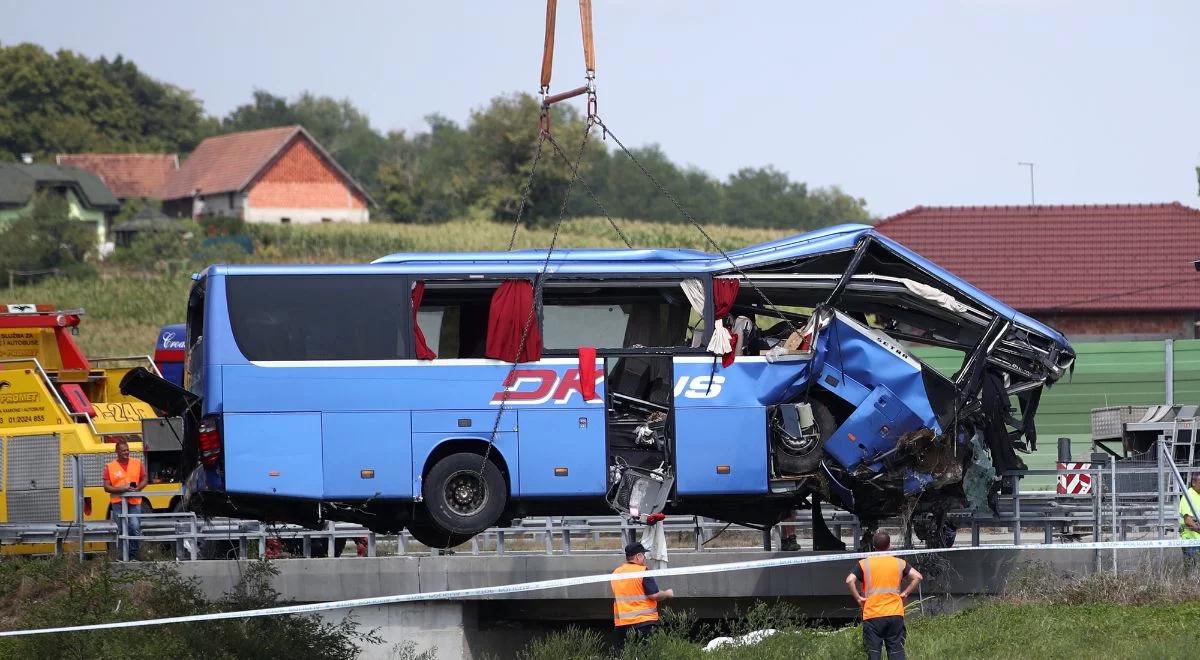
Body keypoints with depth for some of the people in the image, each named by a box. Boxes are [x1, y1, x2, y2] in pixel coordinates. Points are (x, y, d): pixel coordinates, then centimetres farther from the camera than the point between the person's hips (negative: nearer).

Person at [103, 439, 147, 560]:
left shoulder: (137, 464, 10)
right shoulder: (110, 467, 3)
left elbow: (144, 480, 13)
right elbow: (106, 487, -1)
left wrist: (137, 489, -8)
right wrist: (121, 489, -16)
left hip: (134, 501, 1)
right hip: (118, 503, -1)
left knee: (135, 528, -9)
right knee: (122, 530, -2)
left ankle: (133, 554, 1)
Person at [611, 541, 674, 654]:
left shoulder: (616, 573, 10)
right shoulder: (642, 571, -10)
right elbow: (654, 595, -13)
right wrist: (667, 594, 6)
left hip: (621, 624, 5)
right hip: (644, 622, -5)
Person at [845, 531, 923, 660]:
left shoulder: (864, 564, 0)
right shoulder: (900, 563, 6)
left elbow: (849, 580, -13)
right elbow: (917, 577, -1)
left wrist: (858, 598, -3)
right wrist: (905, 593, 4)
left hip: (872, 616, -2)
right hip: (896, 614, 2)